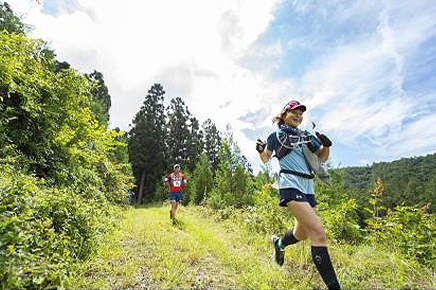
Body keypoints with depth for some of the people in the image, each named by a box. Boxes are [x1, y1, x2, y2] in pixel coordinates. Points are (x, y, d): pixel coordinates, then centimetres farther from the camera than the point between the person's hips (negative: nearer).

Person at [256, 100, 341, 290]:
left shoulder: (307, 136, 18)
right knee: (318, 233, -18)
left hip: (308, 188, 7)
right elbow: (266, 159, 13)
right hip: (291, 185, -7)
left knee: (302, 234, 19)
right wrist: (260, 150, -9)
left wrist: (326, 145, -1)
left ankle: (279, 243, 49)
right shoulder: (276, 135, 5)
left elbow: (322, 158, 20)